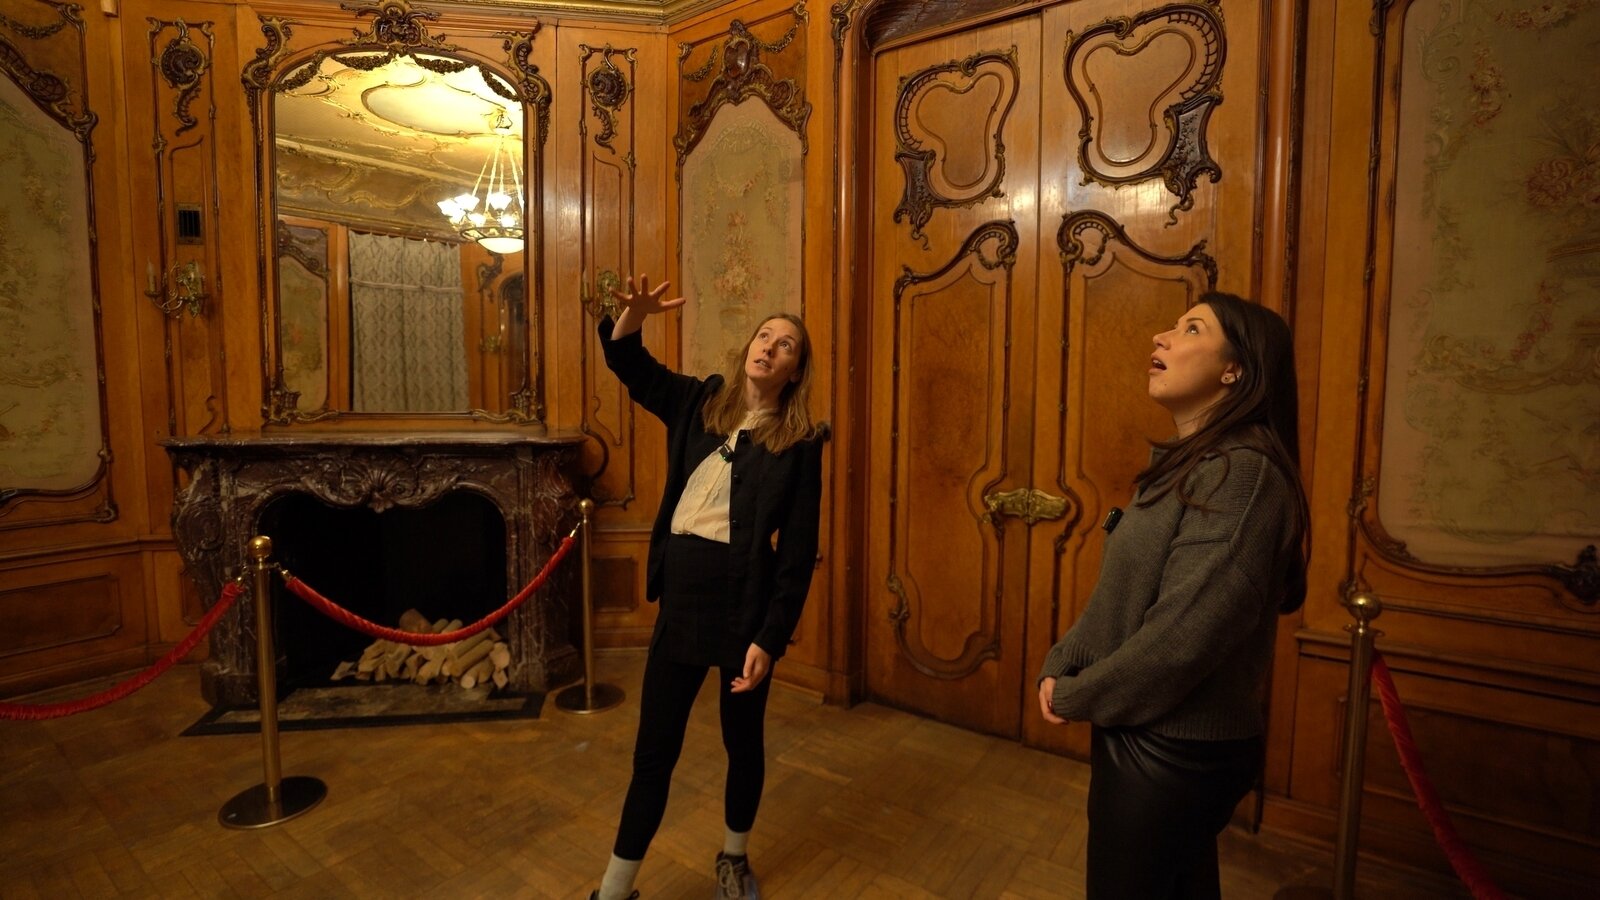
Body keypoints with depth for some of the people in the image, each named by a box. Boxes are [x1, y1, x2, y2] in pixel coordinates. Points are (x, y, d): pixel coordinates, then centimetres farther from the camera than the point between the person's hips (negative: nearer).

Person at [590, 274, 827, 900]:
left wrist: (770, 638, -13)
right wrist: (634, 313, -16)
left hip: (745, 598, -2)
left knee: (742, 741, 17)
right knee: (654, 749, 12)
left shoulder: (800, 442, -5)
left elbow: (798, 553, -8)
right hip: (680, 594, 3)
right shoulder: (700, 402, 6)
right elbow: (628, 363, 7)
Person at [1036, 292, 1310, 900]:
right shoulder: (1187, 464, 8)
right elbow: (1117, 595, 10)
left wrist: (1077, 697, -15)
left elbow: (1183, 635, -28)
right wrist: (1059, 666, -1)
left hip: (1177, 751, -8)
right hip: (1146, 735, 8)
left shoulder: (1241, 472, -23)